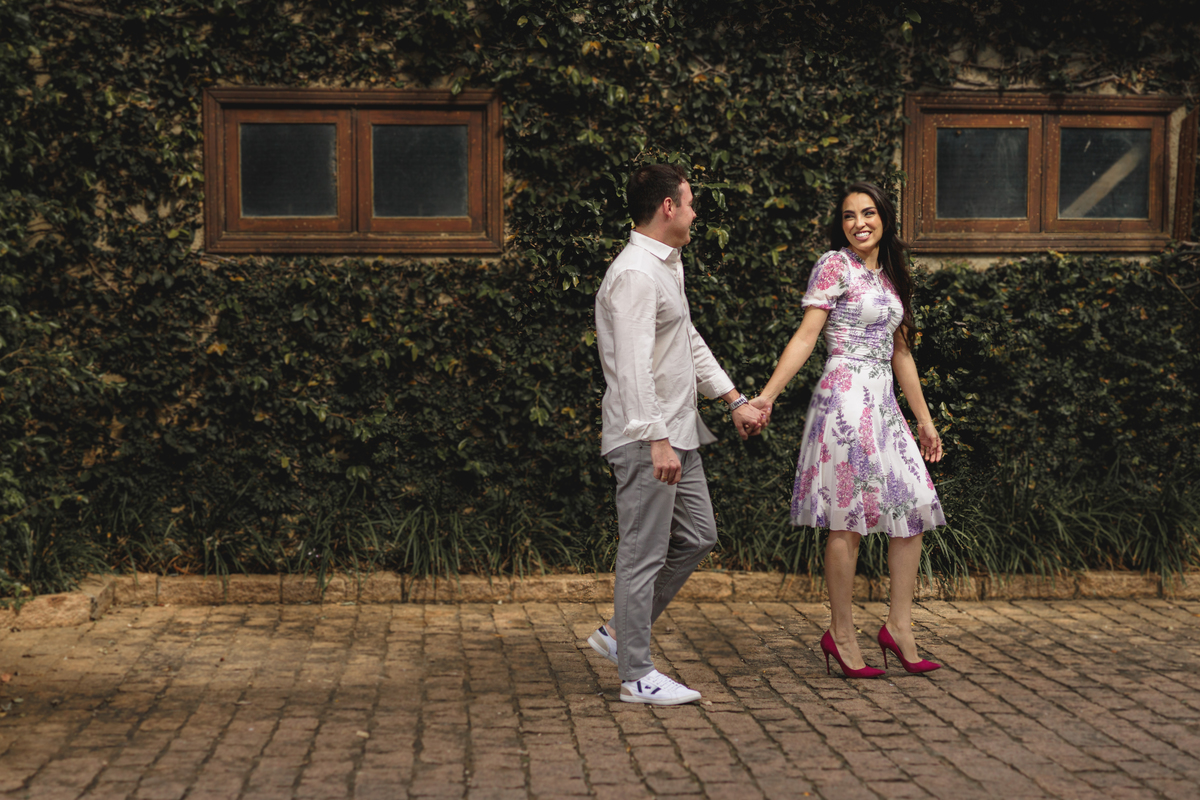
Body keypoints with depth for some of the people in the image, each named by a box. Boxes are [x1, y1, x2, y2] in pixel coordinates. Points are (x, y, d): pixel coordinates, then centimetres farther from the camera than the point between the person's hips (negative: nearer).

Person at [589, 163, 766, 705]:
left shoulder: (667, 267, 17)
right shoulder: (634, 274, -17)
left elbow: (690, 342, 25)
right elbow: (633, 366, -24)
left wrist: (734, 399, 20)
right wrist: (656, 439, -27)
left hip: (676, 433, 11)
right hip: (646, 437, -11)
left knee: (697, 537, 15)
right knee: (644, 554, -3)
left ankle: (619, 631, 24)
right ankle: (636, 675, 7)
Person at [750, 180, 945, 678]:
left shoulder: (891, 277, 19)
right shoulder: (835, 266, -3)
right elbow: (806, 336, -9)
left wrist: (924, 419, 23)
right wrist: (767, 394, -19)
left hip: (883, 403, 8)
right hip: (846, 397, -8)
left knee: (915, 505, 2)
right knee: (849, 516, -6)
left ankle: (899, 626, 8)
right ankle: (841, 633, 1)